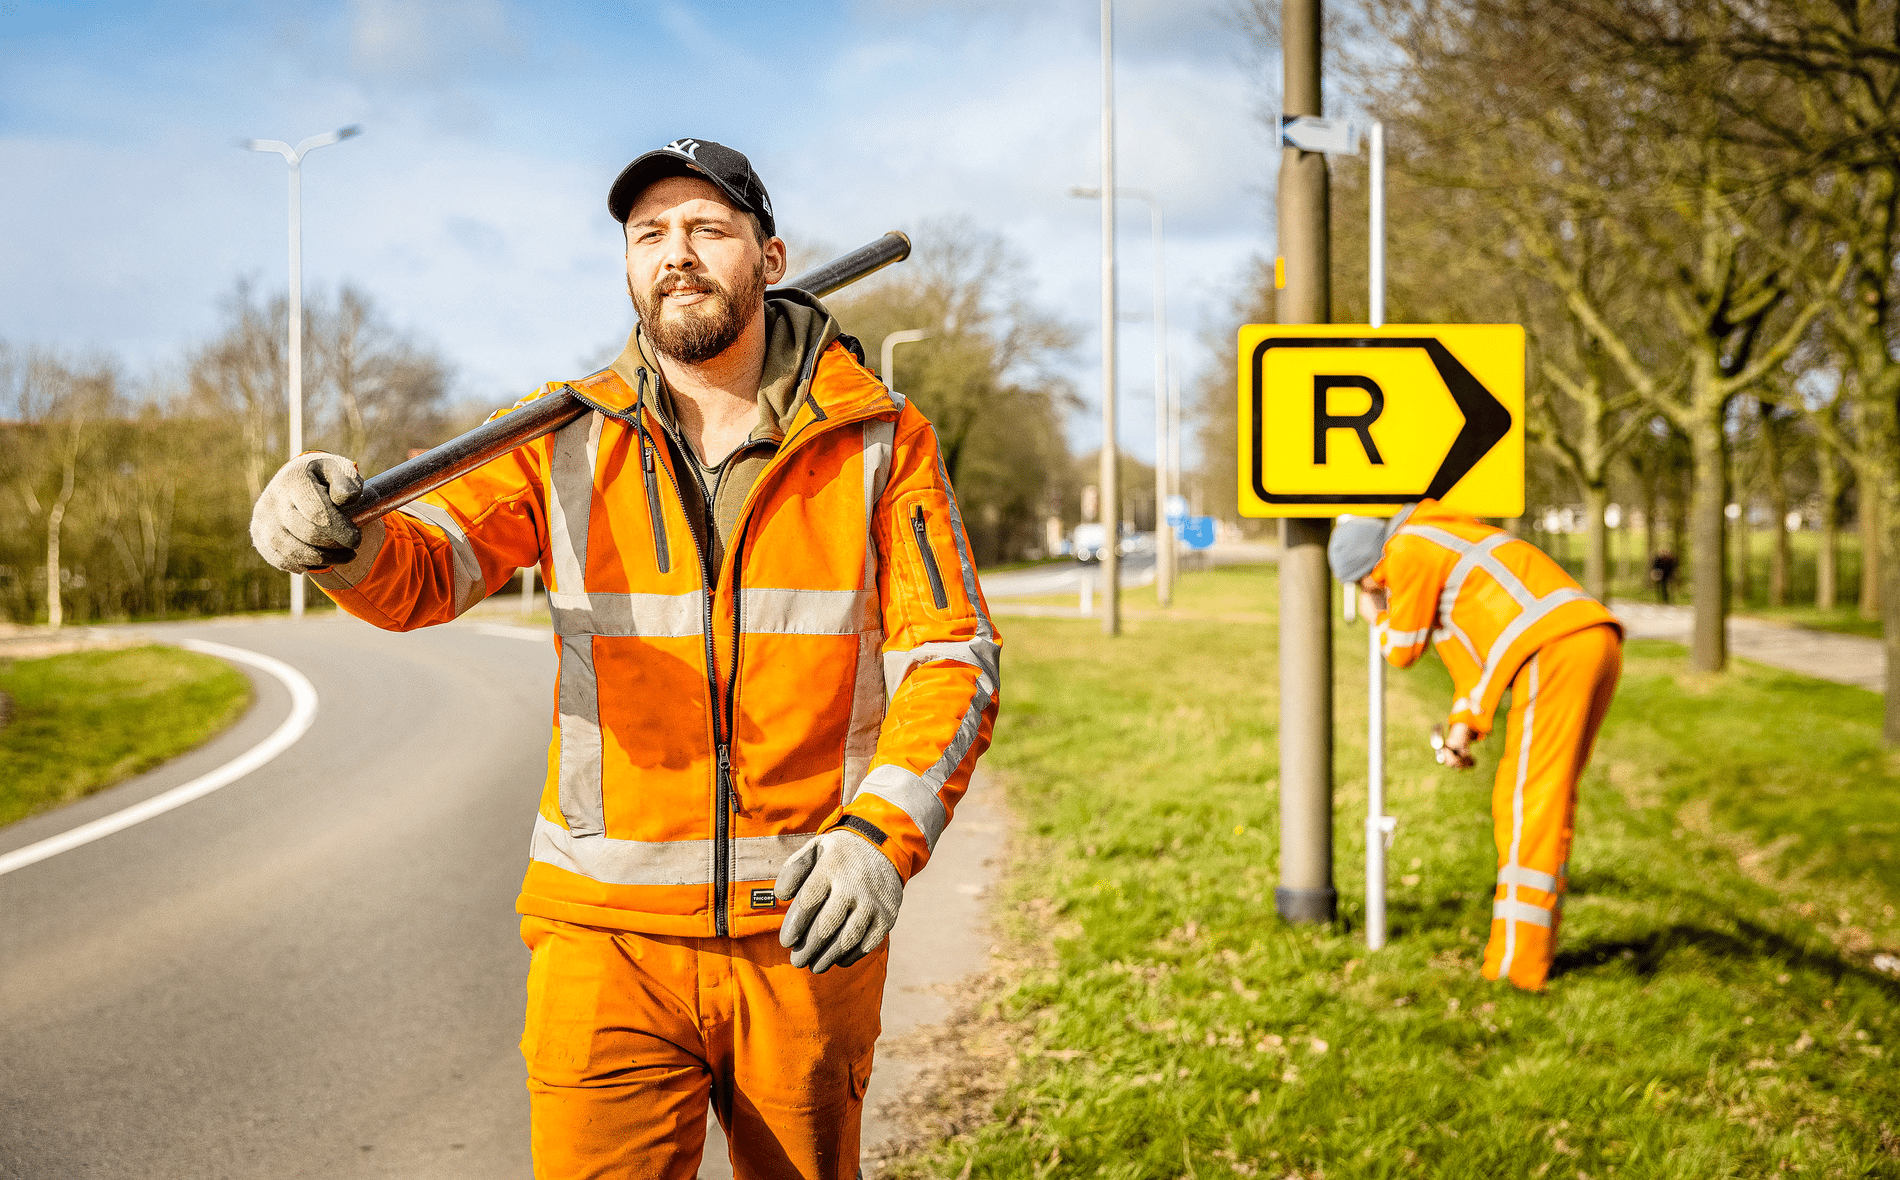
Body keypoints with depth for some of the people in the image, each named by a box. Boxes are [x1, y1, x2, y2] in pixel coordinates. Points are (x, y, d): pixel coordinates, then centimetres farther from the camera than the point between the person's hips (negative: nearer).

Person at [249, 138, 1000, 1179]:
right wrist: (346, 541, -34)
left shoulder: (880, 442, 0)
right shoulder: (565, 444, 2)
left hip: (807, 931, 1)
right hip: (610, 934, 0)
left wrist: (884, 832, -22)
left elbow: (951, 658, -5)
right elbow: (427, 568, -10)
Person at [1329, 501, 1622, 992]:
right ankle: (1533, 945, 20)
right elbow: (1478, 655, 30)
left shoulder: (1408, 550, 2)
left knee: (1527, 802, -6)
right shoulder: (1452, 550, 33)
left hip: (1555, 649, -10)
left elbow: (1403, 649, 10)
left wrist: (1379, 616, 30)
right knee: (1550, 800, 15)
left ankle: (1516, 962, -5)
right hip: (1599, 642, 10)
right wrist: (1463, 728, 18)